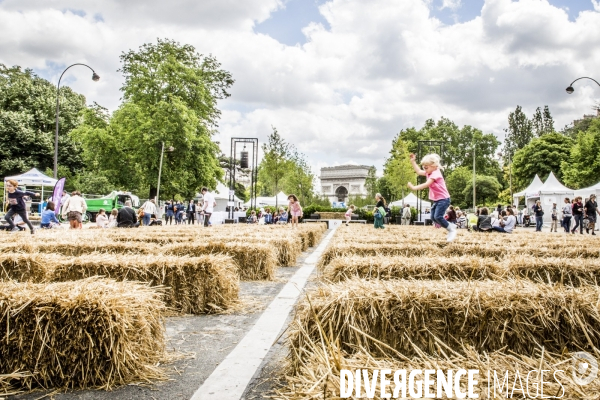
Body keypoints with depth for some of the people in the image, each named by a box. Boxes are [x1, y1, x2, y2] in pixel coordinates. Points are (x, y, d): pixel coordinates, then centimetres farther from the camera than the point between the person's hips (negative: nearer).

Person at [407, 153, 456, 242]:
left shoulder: (435, 173, -18)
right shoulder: (429, 173, 10)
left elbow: (426, 184, -28)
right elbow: (418, 171, 16)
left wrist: (414, 188, -30)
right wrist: (413, 161, 10)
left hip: (443, 199, -10)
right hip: (437, 200, 10)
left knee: (438, 217, -19)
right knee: (433, 217, 6)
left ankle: (452, 230, -4)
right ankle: (451, 226, 18)